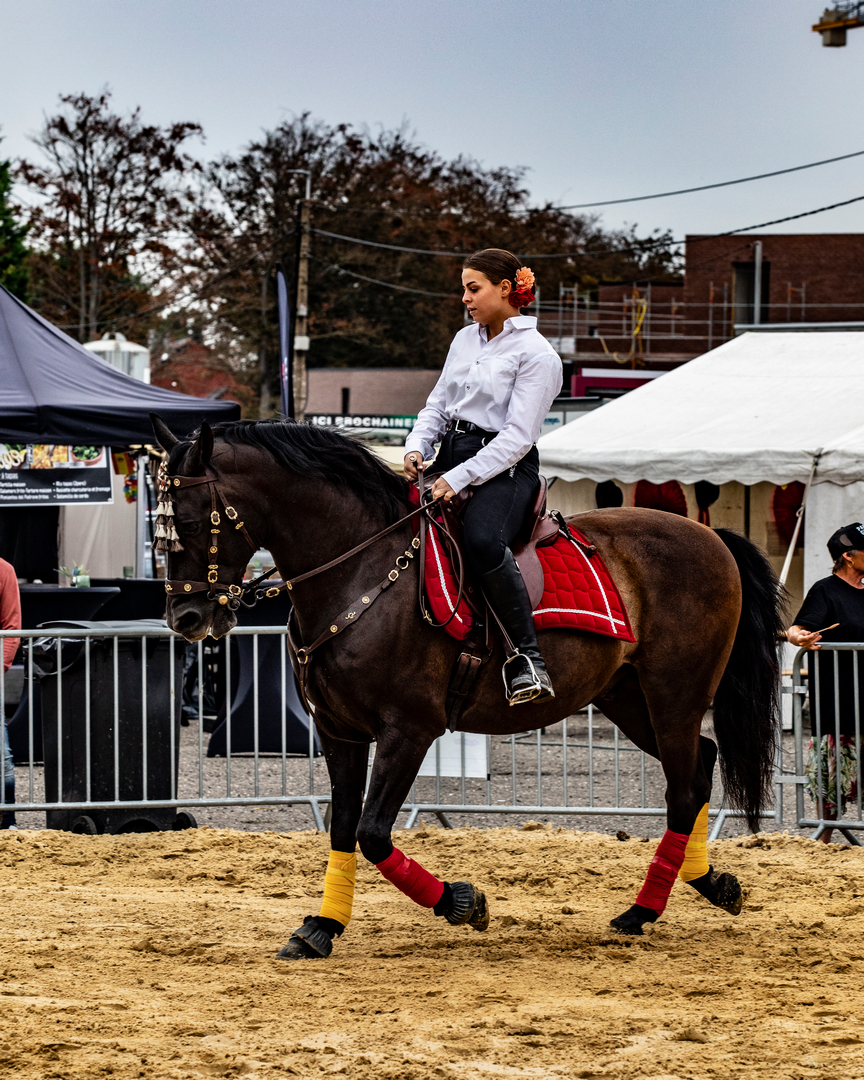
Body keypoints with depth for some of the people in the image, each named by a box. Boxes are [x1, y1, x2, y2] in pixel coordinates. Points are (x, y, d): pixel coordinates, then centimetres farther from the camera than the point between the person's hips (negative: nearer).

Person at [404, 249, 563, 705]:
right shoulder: (465, 340, 16)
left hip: (506, 468, -8)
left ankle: (527, 656, -34)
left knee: (482, 540, -37)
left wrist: (459, 478, -21)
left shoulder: (536, 355, -7)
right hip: (451, 457, 8)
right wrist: (417, 448, -2)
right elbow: (438, 406, 20)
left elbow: (517, 436, -14)